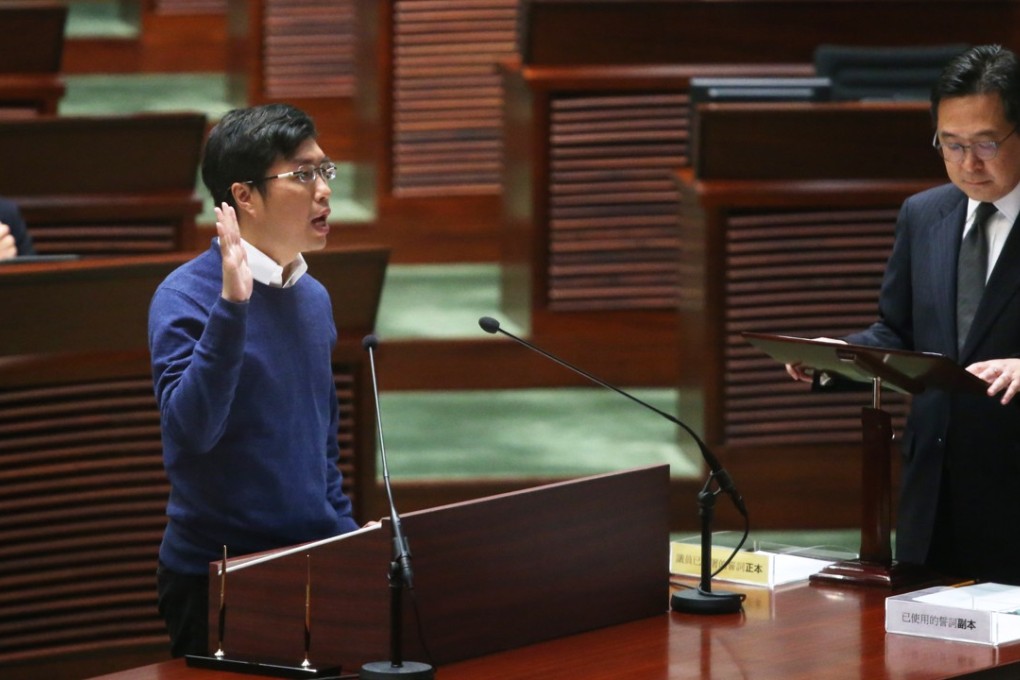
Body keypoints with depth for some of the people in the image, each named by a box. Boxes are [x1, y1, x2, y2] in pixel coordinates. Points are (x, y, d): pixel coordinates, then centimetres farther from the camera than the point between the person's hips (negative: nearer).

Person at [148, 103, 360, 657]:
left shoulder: (314, 298, 9)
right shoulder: (185, 298, -12)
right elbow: (192, 428, -26)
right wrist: (231, 306, -31)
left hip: (316, 566, 6)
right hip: (216, 578, -6)